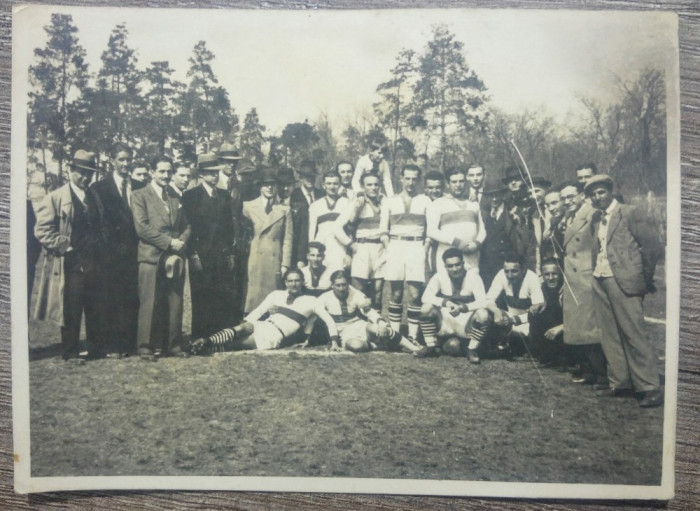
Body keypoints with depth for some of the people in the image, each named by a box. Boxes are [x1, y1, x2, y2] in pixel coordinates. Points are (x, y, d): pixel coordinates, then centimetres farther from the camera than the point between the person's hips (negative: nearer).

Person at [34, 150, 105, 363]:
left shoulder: (94, 198, 16)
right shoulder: (55, 198, -5)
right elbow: (42, 231, -10)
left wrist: (100, 243, 9)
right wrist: (66, 246, -16)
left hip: (93, 264, 6)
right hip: (69, 265, -6)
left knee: (95, 310, 12)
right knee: (71, 312, 2)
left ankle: (96, 349, 24)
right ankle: (70, 353, 13)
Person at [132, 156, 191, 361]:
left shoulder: (175, 198, 20)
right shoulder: (140, 196, 2)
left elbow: (186, 227, 17)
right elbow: (142, 227, -8)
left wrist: (180, 243, -3)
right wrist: (169, 242, -11)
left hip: (175, 258, 5)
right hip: (151, 257, -5)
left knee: (174, 304, 6)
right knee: (149, 304, -4)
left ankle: (172, 345, 14)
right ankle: (146, 347, 5)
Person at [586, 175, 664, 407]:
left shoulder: (628, 213, -4)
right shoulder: (596, 218, 15)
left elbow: (652, 246, -5)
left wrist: (646, 277, 0)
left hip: (622, 282, -6)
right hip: (600, 282, 7)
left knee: (634, 334, -7)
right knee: (610, 336, 9)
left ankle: (650, 387, 0)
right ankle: (620, 383, 18)